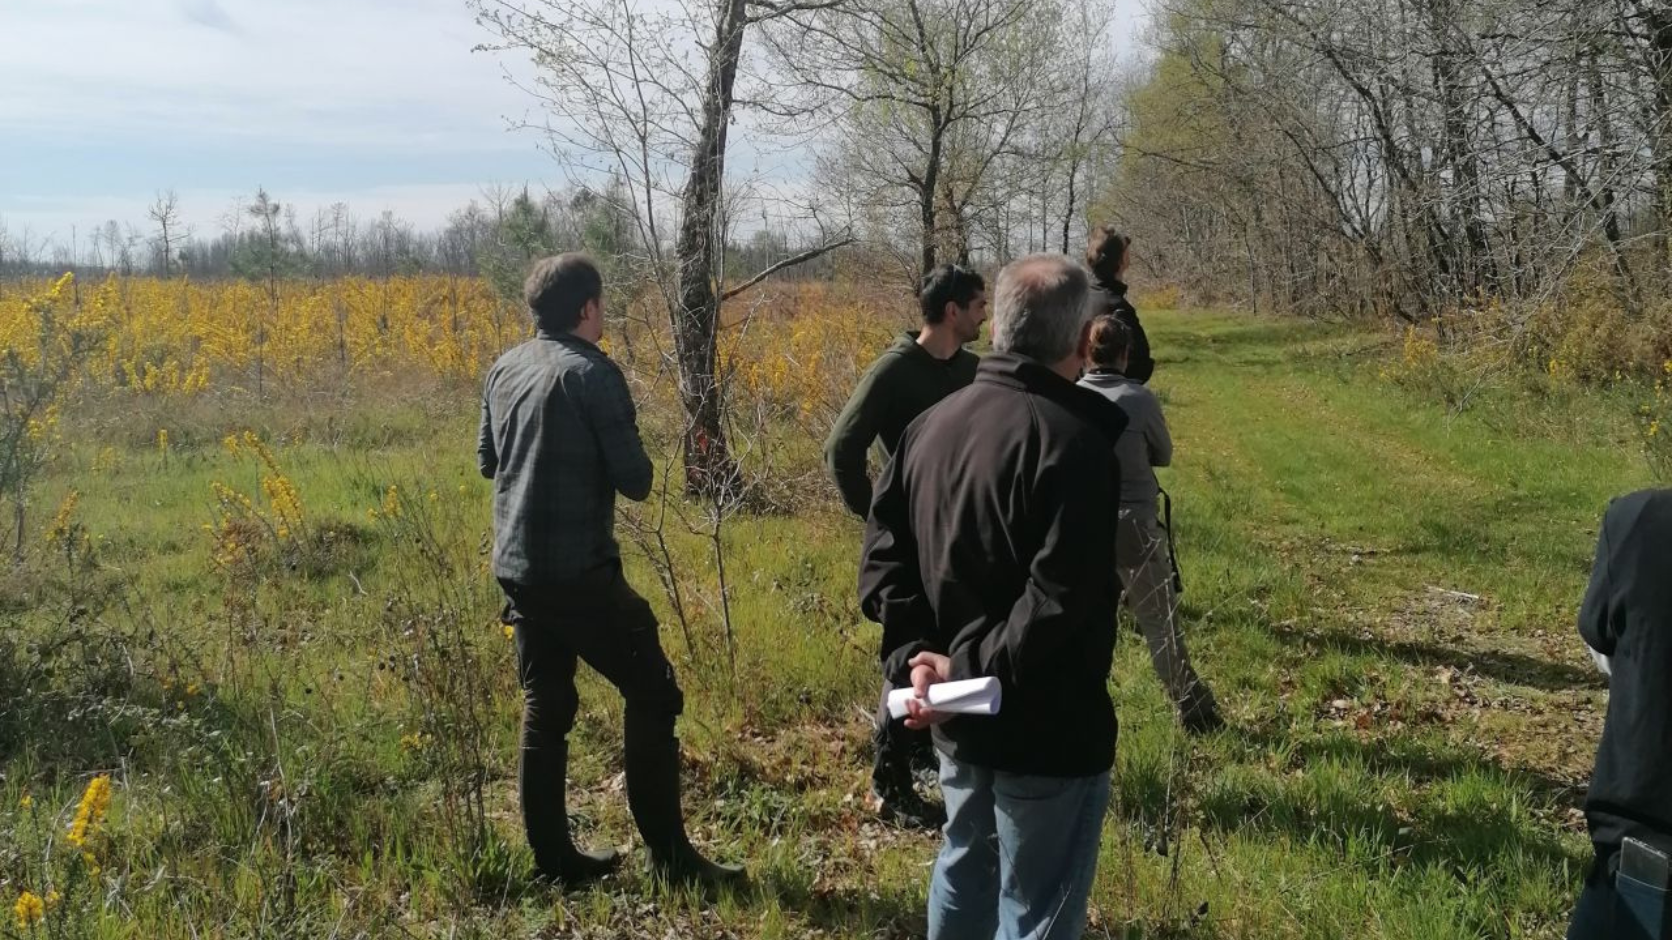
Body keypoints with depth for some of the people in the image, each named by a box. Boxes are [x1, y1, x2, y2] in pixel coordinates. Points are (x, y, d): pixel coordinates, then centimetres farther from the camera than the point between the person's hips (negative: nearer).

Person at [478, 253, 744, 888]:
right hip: (579, 572, -8)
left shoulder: (503, 371, 9)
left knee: (545, 711, 15)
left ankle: (554, 857, 21)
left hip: (515, 568, 8)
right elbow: (636, 481, -14)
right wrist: (618, 462, 6)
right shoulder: (593, 373, -13)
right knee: (652, 695, 3)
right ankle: (670, 855, 6)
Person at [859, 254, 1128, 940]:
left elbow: (884, 556, 3)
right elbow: (1059, 599, -29)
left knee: (963, 871, 26)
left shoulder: (930, 424, 3)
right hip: (1047, 731, -7)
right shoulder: (1072, 439, -21)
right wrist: (971, 669, -20)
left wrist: (916, 654, -7)